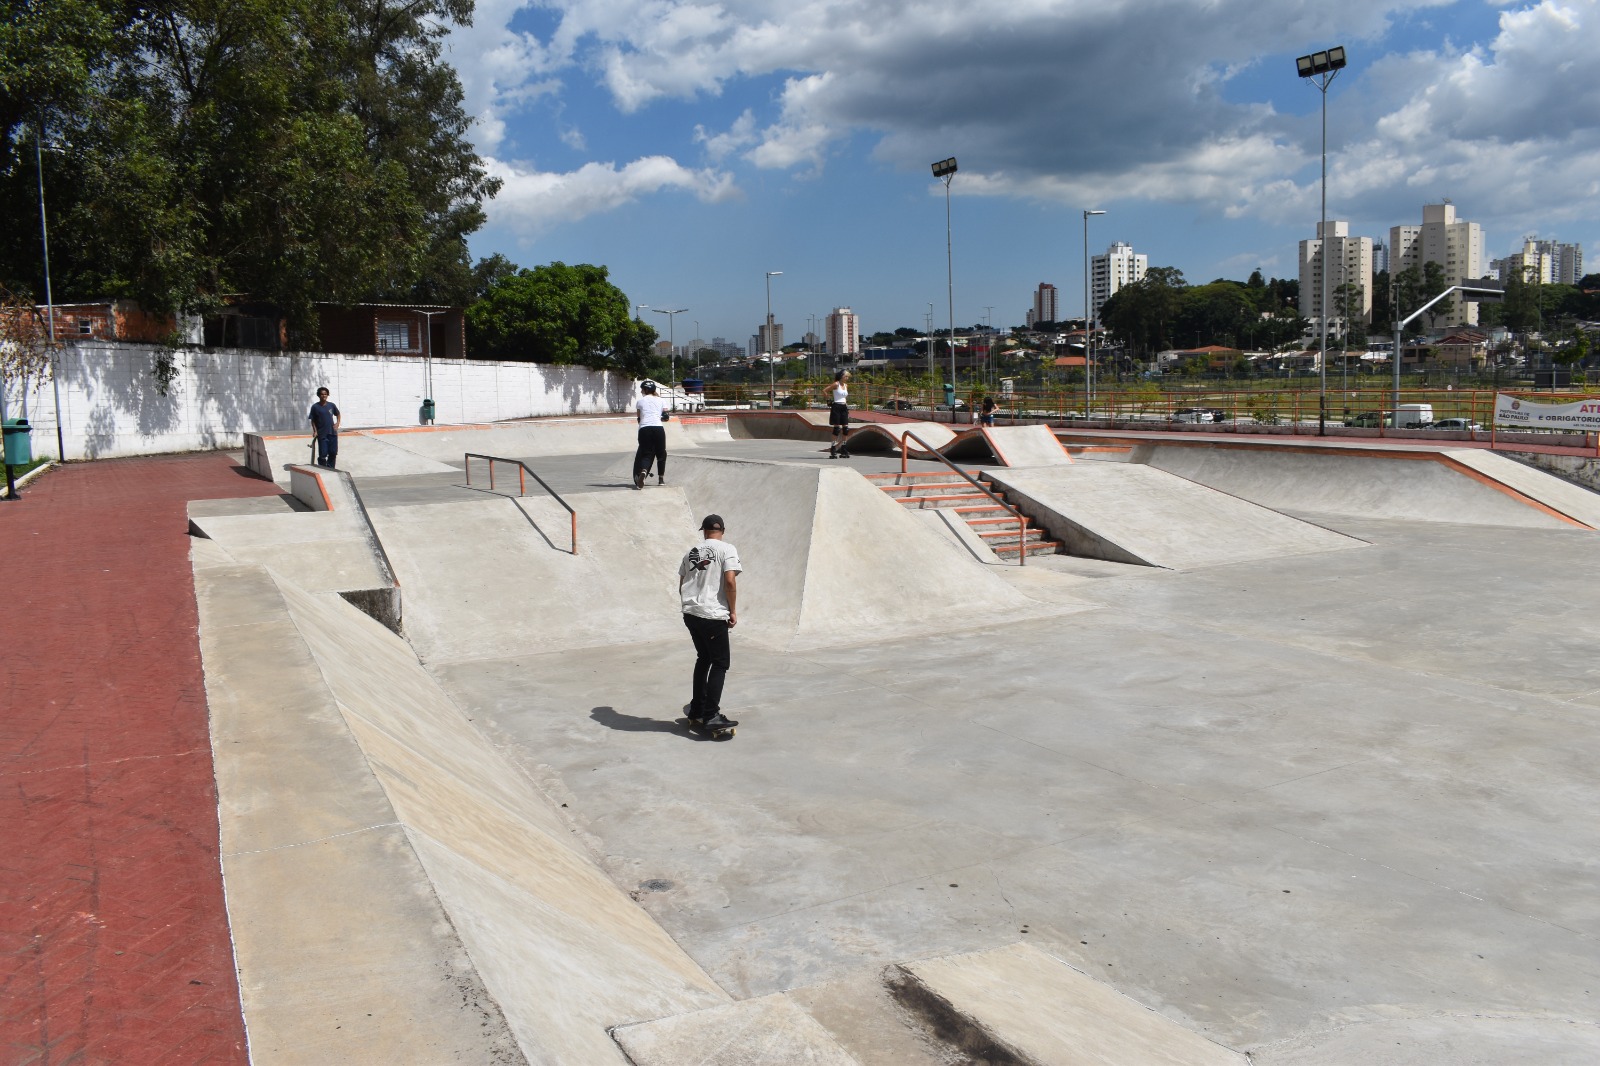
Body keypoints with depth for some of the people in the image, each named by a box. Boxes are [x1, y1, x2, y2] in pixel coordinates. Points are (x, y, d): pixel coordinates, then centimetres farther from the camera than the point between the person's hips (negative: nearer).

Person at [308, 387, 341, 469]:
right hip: (321, 434, -3)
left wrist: (337, 423, 3)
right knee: (323, 454, -3)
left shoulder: (332, 405, 3)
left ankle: (330, 469, 21)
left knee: (333, 453, 6)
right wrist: (315, 431, -7)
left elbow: (338, 415, 18)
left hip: (332, 433, 3)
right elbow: (313, 420, 1)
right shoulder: (315, 407, -4)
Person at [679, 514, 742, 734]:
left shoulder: (692, 552, 15)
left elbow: (682, 585, 18)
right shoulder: (726, 550, -4)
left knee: (703, 659, 21)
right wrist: (733, 611, -6)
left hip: (690, 614, 7)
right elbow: (730, 582, -14)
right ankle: (711, 716, -6)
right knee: (720, 664, 1)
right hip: (713, 616, -7)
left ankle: (696, 711, 25)